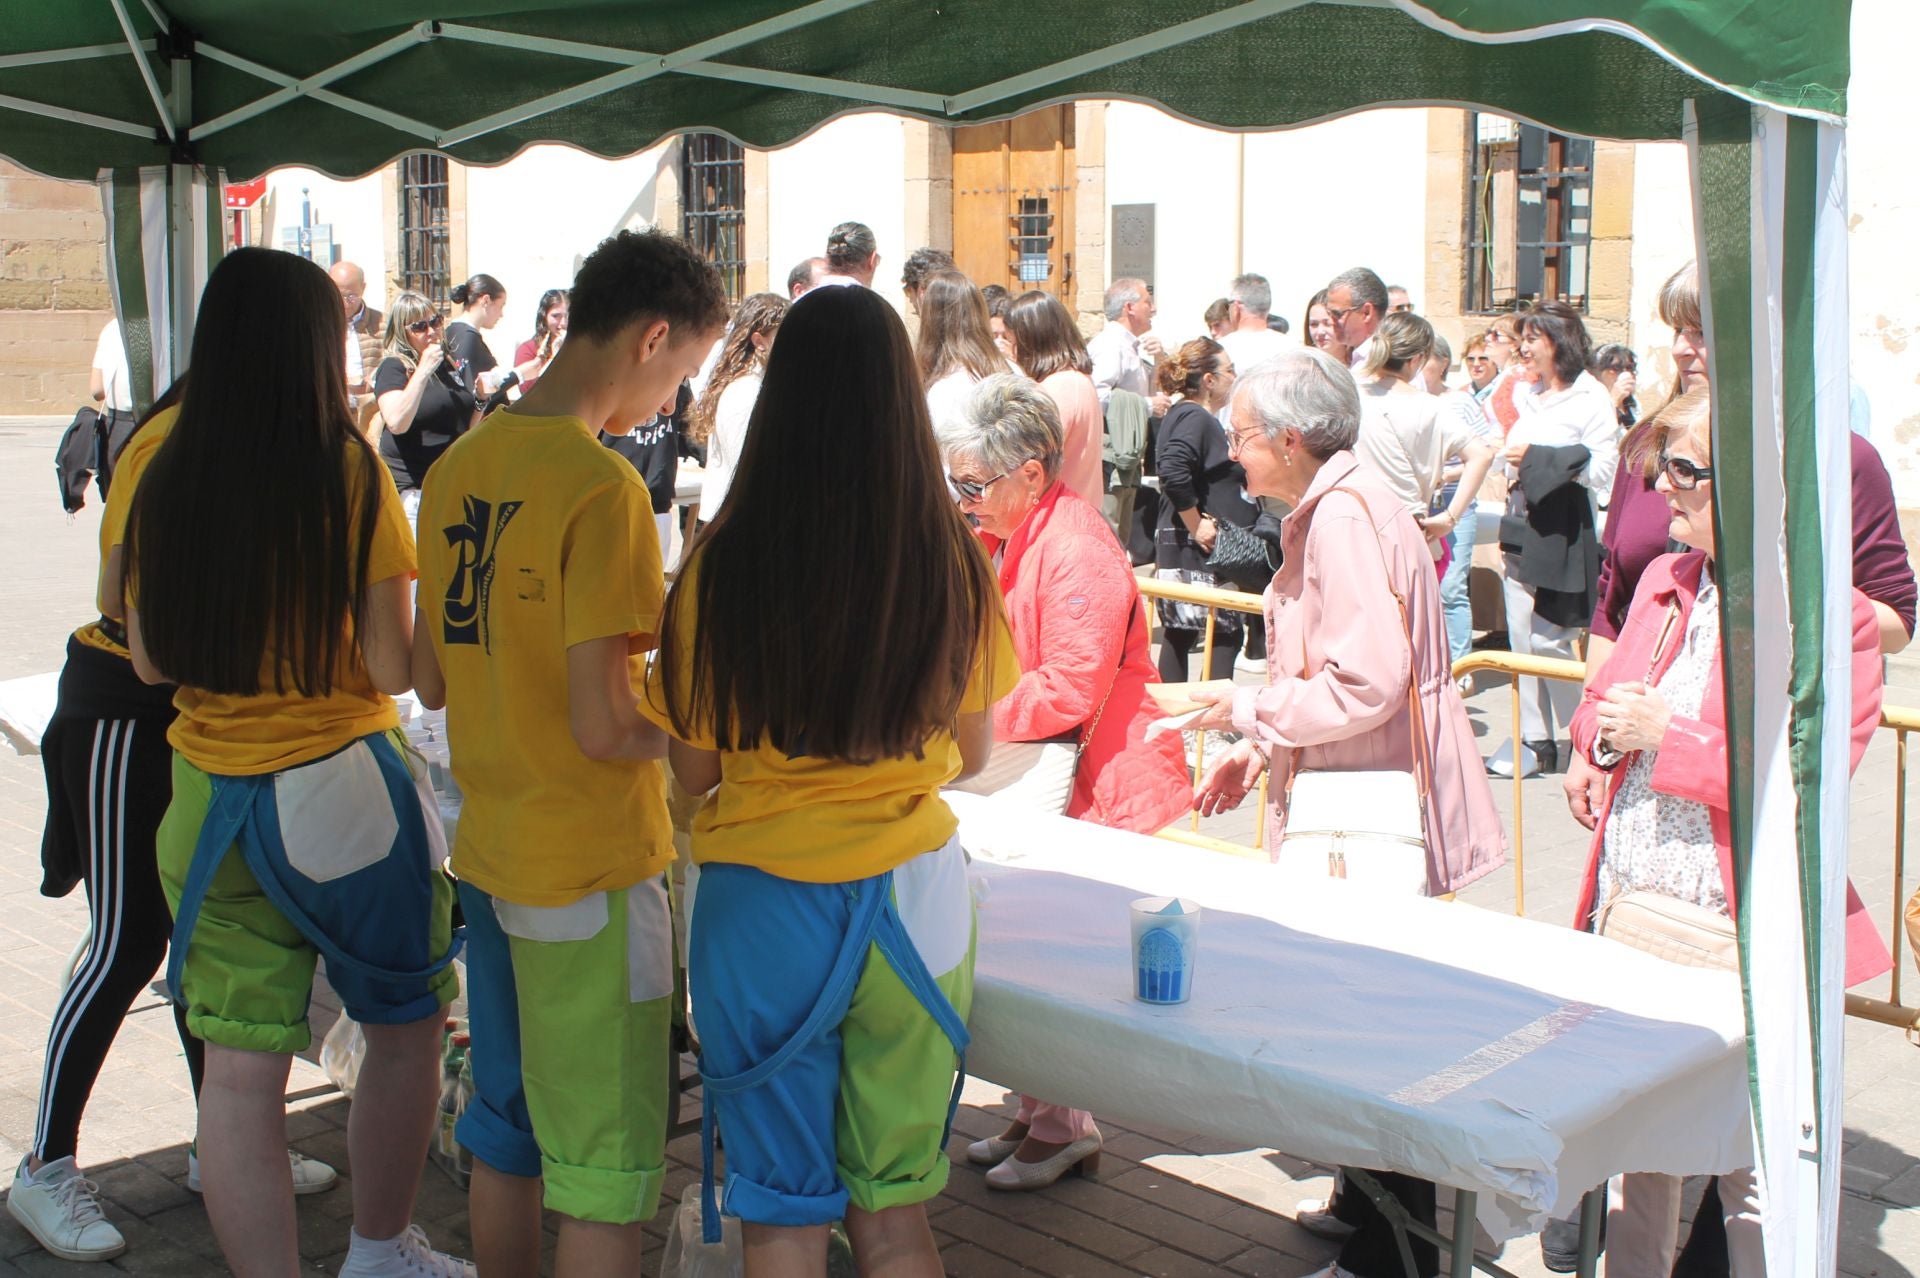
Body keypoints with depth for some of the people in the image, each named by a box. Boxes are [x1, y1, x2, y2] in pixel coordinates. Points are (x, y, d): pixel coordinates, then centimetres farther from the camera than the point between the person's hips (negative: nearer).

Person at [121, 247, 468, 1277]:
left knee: (239, 1072, 7)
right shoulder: (351, 472, -13)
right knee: (405, 1028, 18)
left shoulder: (166, 479, -2)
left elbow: (152, 660, 6)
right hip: (345, 785, -3)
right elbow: (394, 668, -12)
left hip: (211, 798, 3)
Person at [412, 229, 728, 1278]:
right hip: (592, 865, -8)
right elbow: (603, 728, -22)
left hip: (488, 850, 8)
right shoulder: (604, 488, -20)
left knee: (505, 1136, 21)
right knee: (606, 1167, 5)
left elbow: (432, 677, 11)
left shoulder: (458, 467, 5)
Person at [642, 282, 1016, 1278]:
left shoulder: (724, 562, -13)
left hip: (765, 902, -2)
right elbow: (973, 752, 6)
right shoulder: (949, 559, -7)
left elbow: (694, 768, -4)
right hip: (914, 899, 2)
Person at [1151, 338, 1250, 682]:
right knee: (1226, 632, -8)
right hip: (1197, 551, -10)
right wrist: (1197, 526, -23)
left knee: (1180, 633, 12)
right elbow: (1174, 473, -30)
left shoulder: (1184, 414, 17)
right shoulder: (1195, 418, -15)